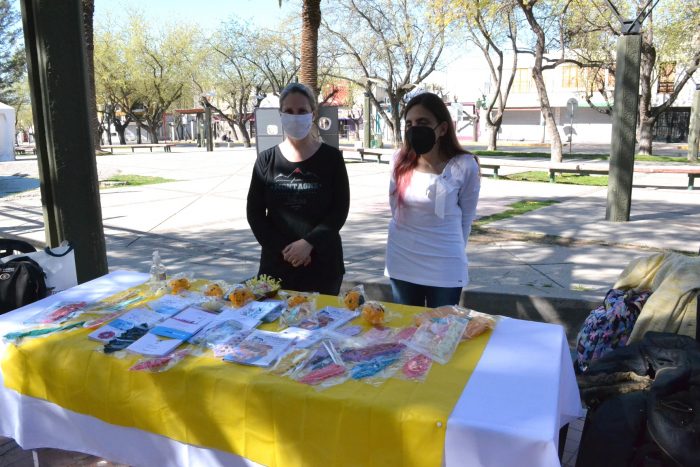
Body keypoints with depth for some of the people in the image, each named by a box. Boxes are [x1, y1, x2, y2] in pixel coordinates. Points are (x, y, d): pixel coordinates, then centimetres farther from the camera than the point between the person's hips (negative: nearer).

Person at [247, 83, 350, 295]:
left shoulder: (331, 158, -1)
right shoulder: (266, 160, 3)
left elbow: (340, 210, -5)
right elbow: (255, 213, 2)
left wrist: (309, 242, -17)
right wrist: (282, 249, -10)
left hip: (322, 263, -1)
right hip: (276, 262, 2)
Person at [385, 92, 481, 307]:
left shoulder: (464, 166, -14)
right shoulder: (400, 161, -4)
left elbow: (466, 219, -1)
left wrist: (452, 251, 9)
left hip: (445, 268, -3)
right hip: (401, 263, 3)